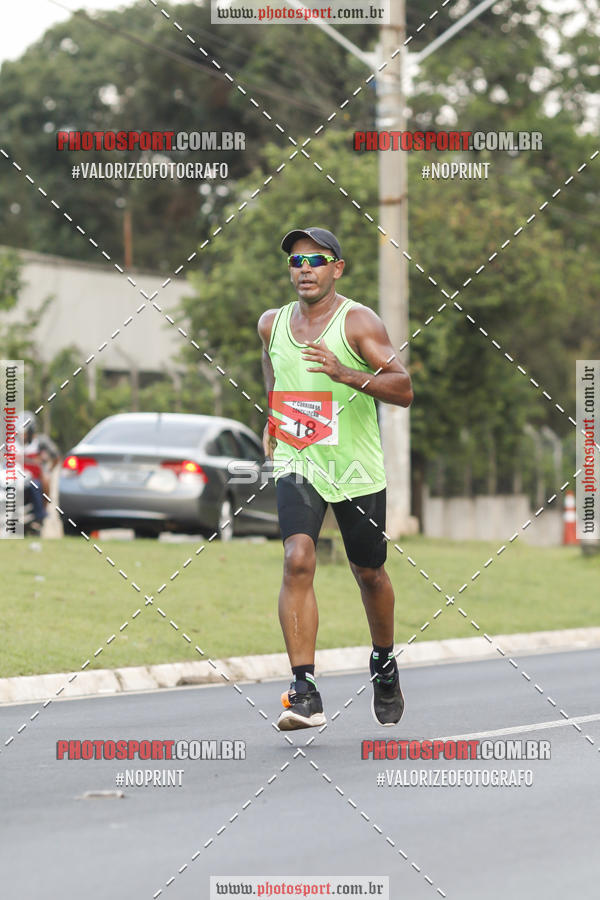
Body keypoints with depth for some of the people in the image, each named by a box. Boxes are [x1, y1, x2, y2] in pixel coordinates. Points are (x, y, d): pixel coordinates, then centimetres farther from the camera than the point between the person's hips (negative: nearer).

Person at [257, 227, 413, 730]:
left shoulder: (358, 322, -9)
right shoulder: (272, 324, 6)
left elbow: (403, 391, -18)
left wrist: (345, 374, -31)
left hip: (356, 469, -2)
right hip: (296, 464, 2)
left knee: (369, 573, 13)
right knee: (298, 560, -21)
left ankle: (385, 663, 43)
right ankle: (305, 693, -25)